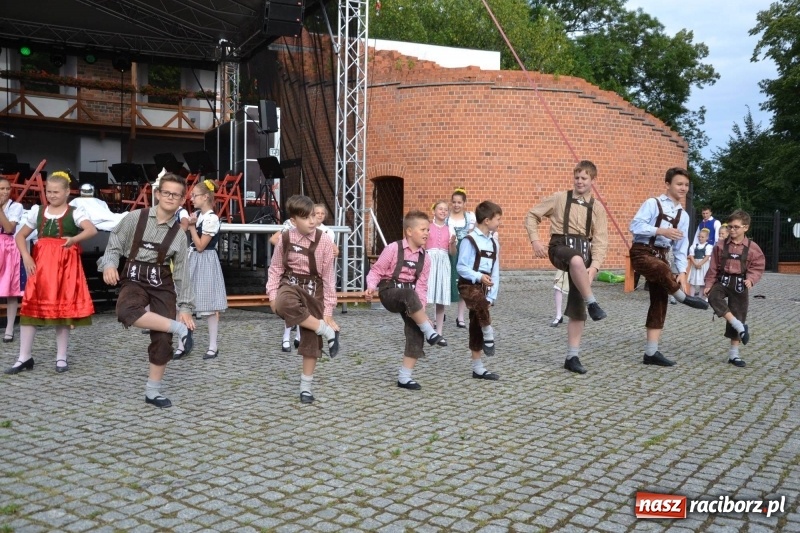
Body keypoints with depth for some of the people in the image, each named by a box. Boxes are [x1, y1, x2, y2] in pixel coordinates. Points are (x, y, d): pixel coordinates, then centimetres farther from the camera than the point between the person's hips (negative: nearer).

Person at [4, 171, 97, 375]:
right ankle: (24, 357, 10)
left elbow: (92, 230, -21)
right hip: (40, 264, 3)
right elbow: (20, 236, 15)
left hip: (65, 265, -3)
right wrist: (26, 257, -1)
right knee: (30, 308, 1)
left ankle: (61, 357, 14)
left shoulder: (75, 213, -3)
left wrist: (74, 239, -39)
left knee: (63, 309, 3)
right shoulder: (37, 212, 9)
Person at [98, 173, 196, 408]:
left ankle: (152, 391, 14)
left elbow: (182, 272, 3)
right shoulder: (135, 218, -3)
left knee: (163, 338, -4)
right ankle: (179, 328, -23)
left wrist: (185, 307, -1)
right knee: (126, 311, -37)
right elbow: (115, 245, 2)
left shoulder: (179, 234, 3)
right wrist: (109, 264, -20)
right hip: (134, 278, -2)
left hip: (162, 283, 2)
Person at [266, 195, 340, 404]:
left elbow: (329, 278, -5)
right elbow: (276, 268, 6)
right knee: (285, 304, -38)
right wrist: (272, 294, -5)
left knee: (311, 340, 1)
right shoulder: (285, 238, -5)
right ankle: (328, 332, -21)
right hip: (291, 285, 0)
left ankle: (306, 386, 17)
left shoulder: (324, 242, -9)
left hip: (314, 291, 0)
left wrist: (328, 310, -5)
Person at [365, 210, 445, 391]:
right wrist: (371, 287, -24)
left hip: (409, 295, 6)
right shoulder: (393, 248, -9)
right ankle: (430, 333, -27)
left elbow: (421, 285, 2)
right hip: (389, 291, -6)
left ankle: (404, 377, 4)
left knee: (415, 333, -6)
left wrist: (420, 307, -12)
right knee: (409, 294, -40)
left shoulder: (424, 257, 4)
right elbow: (376, 270, -5)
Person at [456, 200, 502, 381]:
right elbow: (461, 267, -13)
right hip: (469, 285, -7)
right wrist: (479, 277, -28)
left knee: (476, 327, 10)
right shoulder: (470, 240, -10)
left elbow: (495, 271, 12)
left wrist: (492, 295, 5)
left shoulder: (494, 243, 12)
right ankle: (488, 337, -18)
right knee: (480, 304, -39)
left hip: (484, 287, 7)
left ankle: (478, 368, 15)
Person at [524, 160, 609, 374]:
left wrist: (594, 266, -15)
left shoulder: (597, 208, 9)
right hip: (560, 246, -2)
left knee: (577, 307, 0)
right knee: (576, 260, -42)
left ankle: (572, 357, 8)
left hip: (584, 250, 3)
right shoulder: (559, 198, 5)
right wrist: (535, 240, -6)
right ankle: (592, 303, -30)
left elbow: (600, 241, 1)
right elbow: (532, 215, 10)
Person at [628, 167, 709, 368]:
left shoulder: (683, 216, 14)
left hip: (660, 256, 7)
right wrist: (662, 231, -22)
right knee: (663, 269, -40)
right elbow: (635, 225, -16)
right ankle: (684, 298, -12)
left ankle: (651, 353, 6)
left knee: (659, 303, 2)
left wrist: (682, 271, -1)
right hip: (642, 252, -7)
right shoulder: (652, 204, -4)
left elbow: (681, 247, 11)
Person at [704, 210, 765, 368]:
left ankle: (734, 353, 13)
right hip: (722, 280, 1)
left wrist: (751, 279, -18)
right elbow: (713, 267, 4)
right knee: (713, 297, -33)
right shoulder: (721, 245, 1)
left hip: (740, 284, -1)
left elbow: (758, 267, 0)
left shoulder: (752, 248, -3)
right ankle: (739, 326, -28)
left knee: (738, 315, 3)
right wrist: (709, 284, 1)